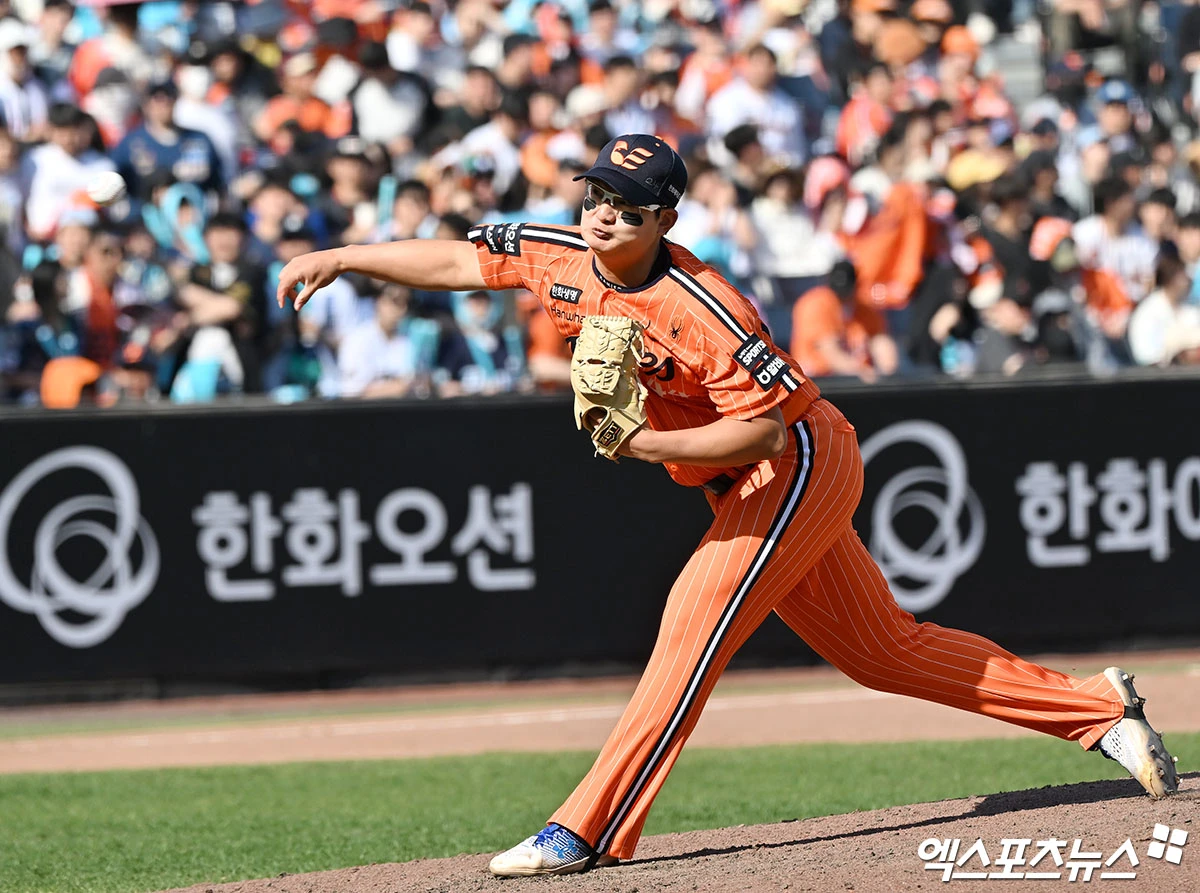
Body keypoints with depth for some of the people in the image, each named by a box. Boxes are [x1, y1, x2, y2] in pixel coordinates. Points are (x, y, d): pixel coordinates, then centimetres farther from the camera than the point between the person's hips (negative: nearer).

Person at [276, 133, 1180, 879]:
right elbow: (458, 260, 5)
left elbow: (766, 430, -28)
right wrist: (340, 258, 0)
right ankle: (1095, 706, 22)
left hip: (801, 467, -9)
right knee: (882, 649, 13)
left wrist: (646, 443, -32)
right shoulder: (562, 258, -6)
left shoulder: (702, 309, -29)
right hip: (750, 489, 9)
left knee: (695, 624, -18)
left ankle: (589, 831, -19)